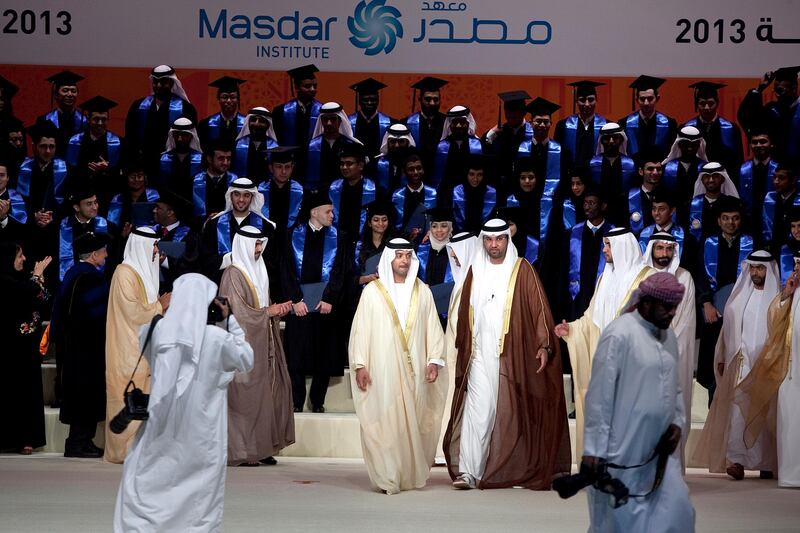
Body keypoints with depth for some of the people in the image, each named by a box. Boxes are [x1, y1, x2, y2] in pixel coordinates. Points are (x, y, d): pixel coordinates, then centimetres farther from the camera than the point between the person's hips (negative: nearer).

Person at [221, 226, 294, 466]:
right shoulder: (233, 274, -11)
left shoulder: (257, 270, 15)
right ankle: (243, 450, -1)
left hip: (263, 343, 8)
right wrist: (268, 312, -13)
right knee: (246, 396, -6)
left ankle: (262, 447, 9)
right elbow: (238, 312, -16)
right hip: (243, 343, -8)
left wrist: (277, 309, 2)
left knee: (269, 391, 5)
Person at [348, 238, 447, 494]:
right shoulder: (372, 291, 5)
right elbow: (360, 329, 2)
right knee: (384, 421, -8)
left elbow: (433, 328, 10)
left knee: (414, 422, 1)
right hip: (382, 369, -2)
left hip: (414, 368, 2)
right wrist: (360, 365, -5)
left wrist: (434, 360, -1)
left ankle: (413, 475, 9)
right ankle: (388, 478, -7)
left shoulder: (422, 291, 12)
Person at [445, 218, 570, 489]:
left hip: (513, 354, -2)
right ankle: (467, 471, -12)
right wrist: (463, 349, 16)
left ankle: (515, 470, 11)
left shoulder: (522, 271, 2)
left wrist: (544, 345, -13)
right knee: (478, 409, -7)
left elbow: (539, 308, -4)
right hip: (480, 354, 2)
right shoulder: (475, 272, 12)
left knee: (511, 412, 2)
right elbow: (464, 313, 18)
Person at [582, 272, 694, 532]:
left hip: (659, 451, 7)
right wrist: (594, 448, -16)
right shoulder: (619, 334, -13)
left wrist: (677, 422, 3)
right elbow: (599, 395, -14)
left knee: (677, 511, 2)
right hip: (622, 452, -7)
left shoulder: (668, 336, 10)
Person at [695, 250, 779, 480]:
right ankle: (737, 460, -15)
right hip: (740, 362, 2)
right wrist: (721, 358, 10)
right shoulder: (740, 296, 11)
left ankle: (766, 463, 9)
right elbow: (728, 329, 14)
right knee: (738, 409, -10)